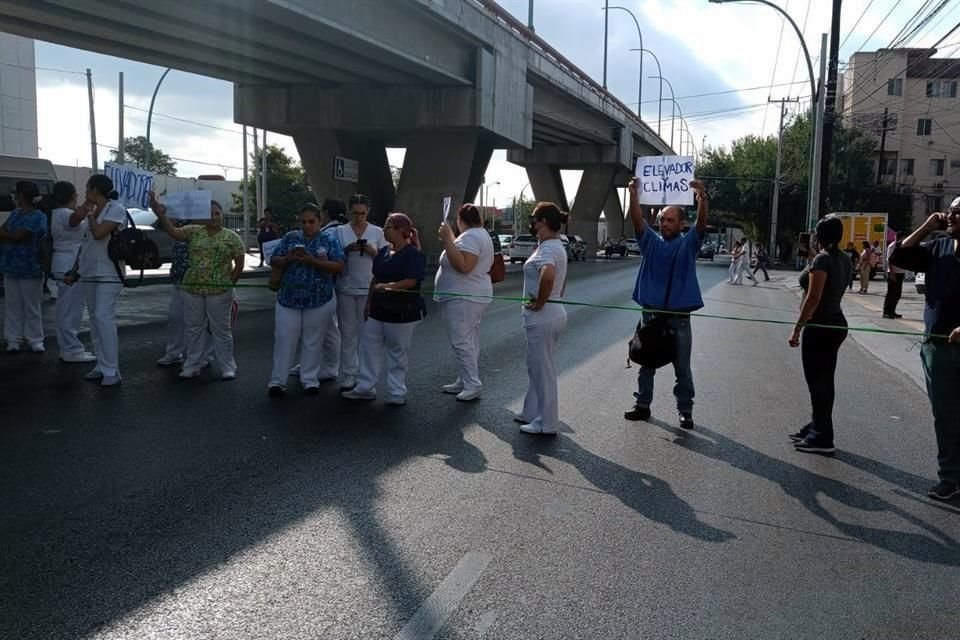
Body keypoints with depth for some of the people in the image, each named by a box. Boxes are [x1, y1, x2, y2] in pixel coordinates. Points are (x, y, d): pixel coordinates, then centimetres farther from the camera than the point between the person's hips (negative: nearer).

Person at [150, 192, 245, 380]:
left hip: (219, 291, -3)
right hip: (192, 289, 3)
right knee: (194, 329, 11)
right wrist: (161, 215, -29)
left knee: (221, 329, 4)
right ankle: (192, 366, 21)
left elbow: (239, 264, 2)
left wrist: (228, 284, -1)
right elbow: (173, 232, -13)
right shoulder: (193, 231, 5)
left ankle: (227, 367, 12)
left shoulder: (232, 237, -1)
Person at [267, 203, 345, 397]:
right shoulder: (290, 238, 7)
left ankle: (310, 380, 19)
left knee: (313, 341, 8)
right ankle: (277, 381, 11)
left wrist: (312, 260, -20)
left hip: (319, 300, -2)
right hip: (288, 298, 2)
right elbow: (273, 261, 7)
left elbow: (339, 266, -10)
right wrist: (288, 259, -15)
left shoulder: (329, 240, 0)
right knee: (284, 340, 2)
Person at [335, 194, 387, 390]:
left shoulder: (377, 232, 4)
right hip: (346, 288, 1)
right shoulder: (340, 231, 4)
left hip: (369, 288, 0)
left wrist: (373, 251, -12)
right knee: (348, 332, 3)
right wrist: (347, 249, -12)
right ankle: (348, 375, 9)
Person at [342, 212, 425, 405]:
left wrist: (388, 286, -28)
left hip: (402, 311, -7)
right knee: (369, 346, 9)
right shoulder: (384, 252, 11)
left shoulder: (413, 254, -12)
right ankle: (366, 387, 20)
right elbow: (375, 278, 15)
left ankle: (397, 392, 16)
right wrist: (369, 302, 12)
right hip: (379, 308, 8)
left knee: (397, 352, 4)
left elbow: (411, 281, -22)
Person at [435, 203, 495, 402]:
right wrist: (451, 241, 21)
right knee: (468, 341, 13)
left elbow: (463, 266, -29)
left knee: (461, 341, -9)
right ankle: (465, 381, 21)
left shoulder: (470, 237, -17)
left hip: (463, 298, -11)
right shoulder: (481, 234, 17)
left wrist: (448, 240, -25)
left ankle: (473, 384, -7)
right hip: (471, 296, 11)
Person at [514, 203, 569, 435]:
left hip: (542, 317, -10)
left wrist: (539, 303, -27)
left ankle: (547, 424, 13)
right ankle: (532, 412, 34)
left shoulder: (547, 248, -19)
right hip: (554, 311, 10)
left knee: (543, 370, 1)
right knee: (537, 366, 21)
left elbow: (548, 275, -41)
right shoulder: (556, 246, 13)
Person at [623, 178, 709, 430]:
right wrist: (633, 194, -26)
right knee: (646, 364, 12)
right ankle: (642, 405, 23)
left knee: (682, 368, 6)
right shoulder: (651, 242, 5)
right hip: (650, 314, 2)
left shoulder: (689, 243, 0)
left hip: (679, 317, -2)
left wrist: (702, 197, -35)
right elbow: (637, 219, -9)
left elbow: (702, 222, -17)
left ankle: (685, 411, 16)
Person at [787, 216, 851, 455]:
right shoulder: (844, 259, 9)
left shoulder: (822, 259, -16)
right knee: (824, 381, 15)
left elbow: (813, 298, -21)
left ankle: (822, 438, 3)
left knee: (817, 382, -2)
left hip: (819, 327, -9)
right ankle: (816, 428, 26)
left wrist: (797, 328, -18)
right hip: (836, 324, 9)